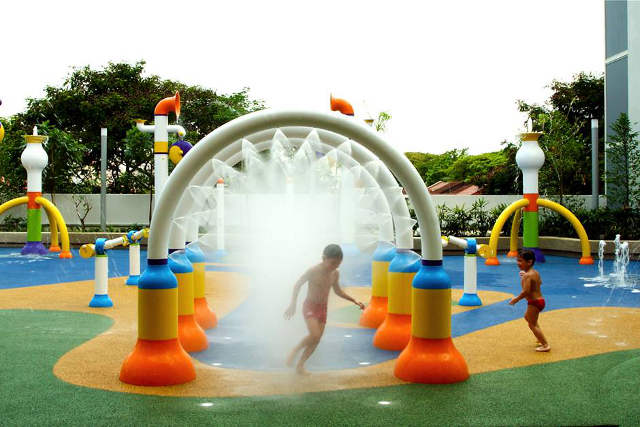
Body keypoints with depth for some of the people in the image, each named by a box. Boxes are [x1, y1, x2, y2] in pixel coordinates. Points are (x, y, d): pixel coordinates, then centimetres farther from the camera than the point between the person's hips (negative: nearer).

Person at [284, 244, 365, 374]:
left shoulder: (335, 274, 1)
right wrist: (293, 305, -10)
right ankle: (294, 351, 0)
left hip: (323, 309, 6)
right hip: (310, 306, -6)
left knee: (316, 340, 3)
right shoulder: (313, 271, -17)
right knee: (315, 335, -23)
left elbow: (337, 291, 18)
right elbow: (297, 285, -7)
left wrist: (354, 301, 12)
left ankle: (300, 365, 16)